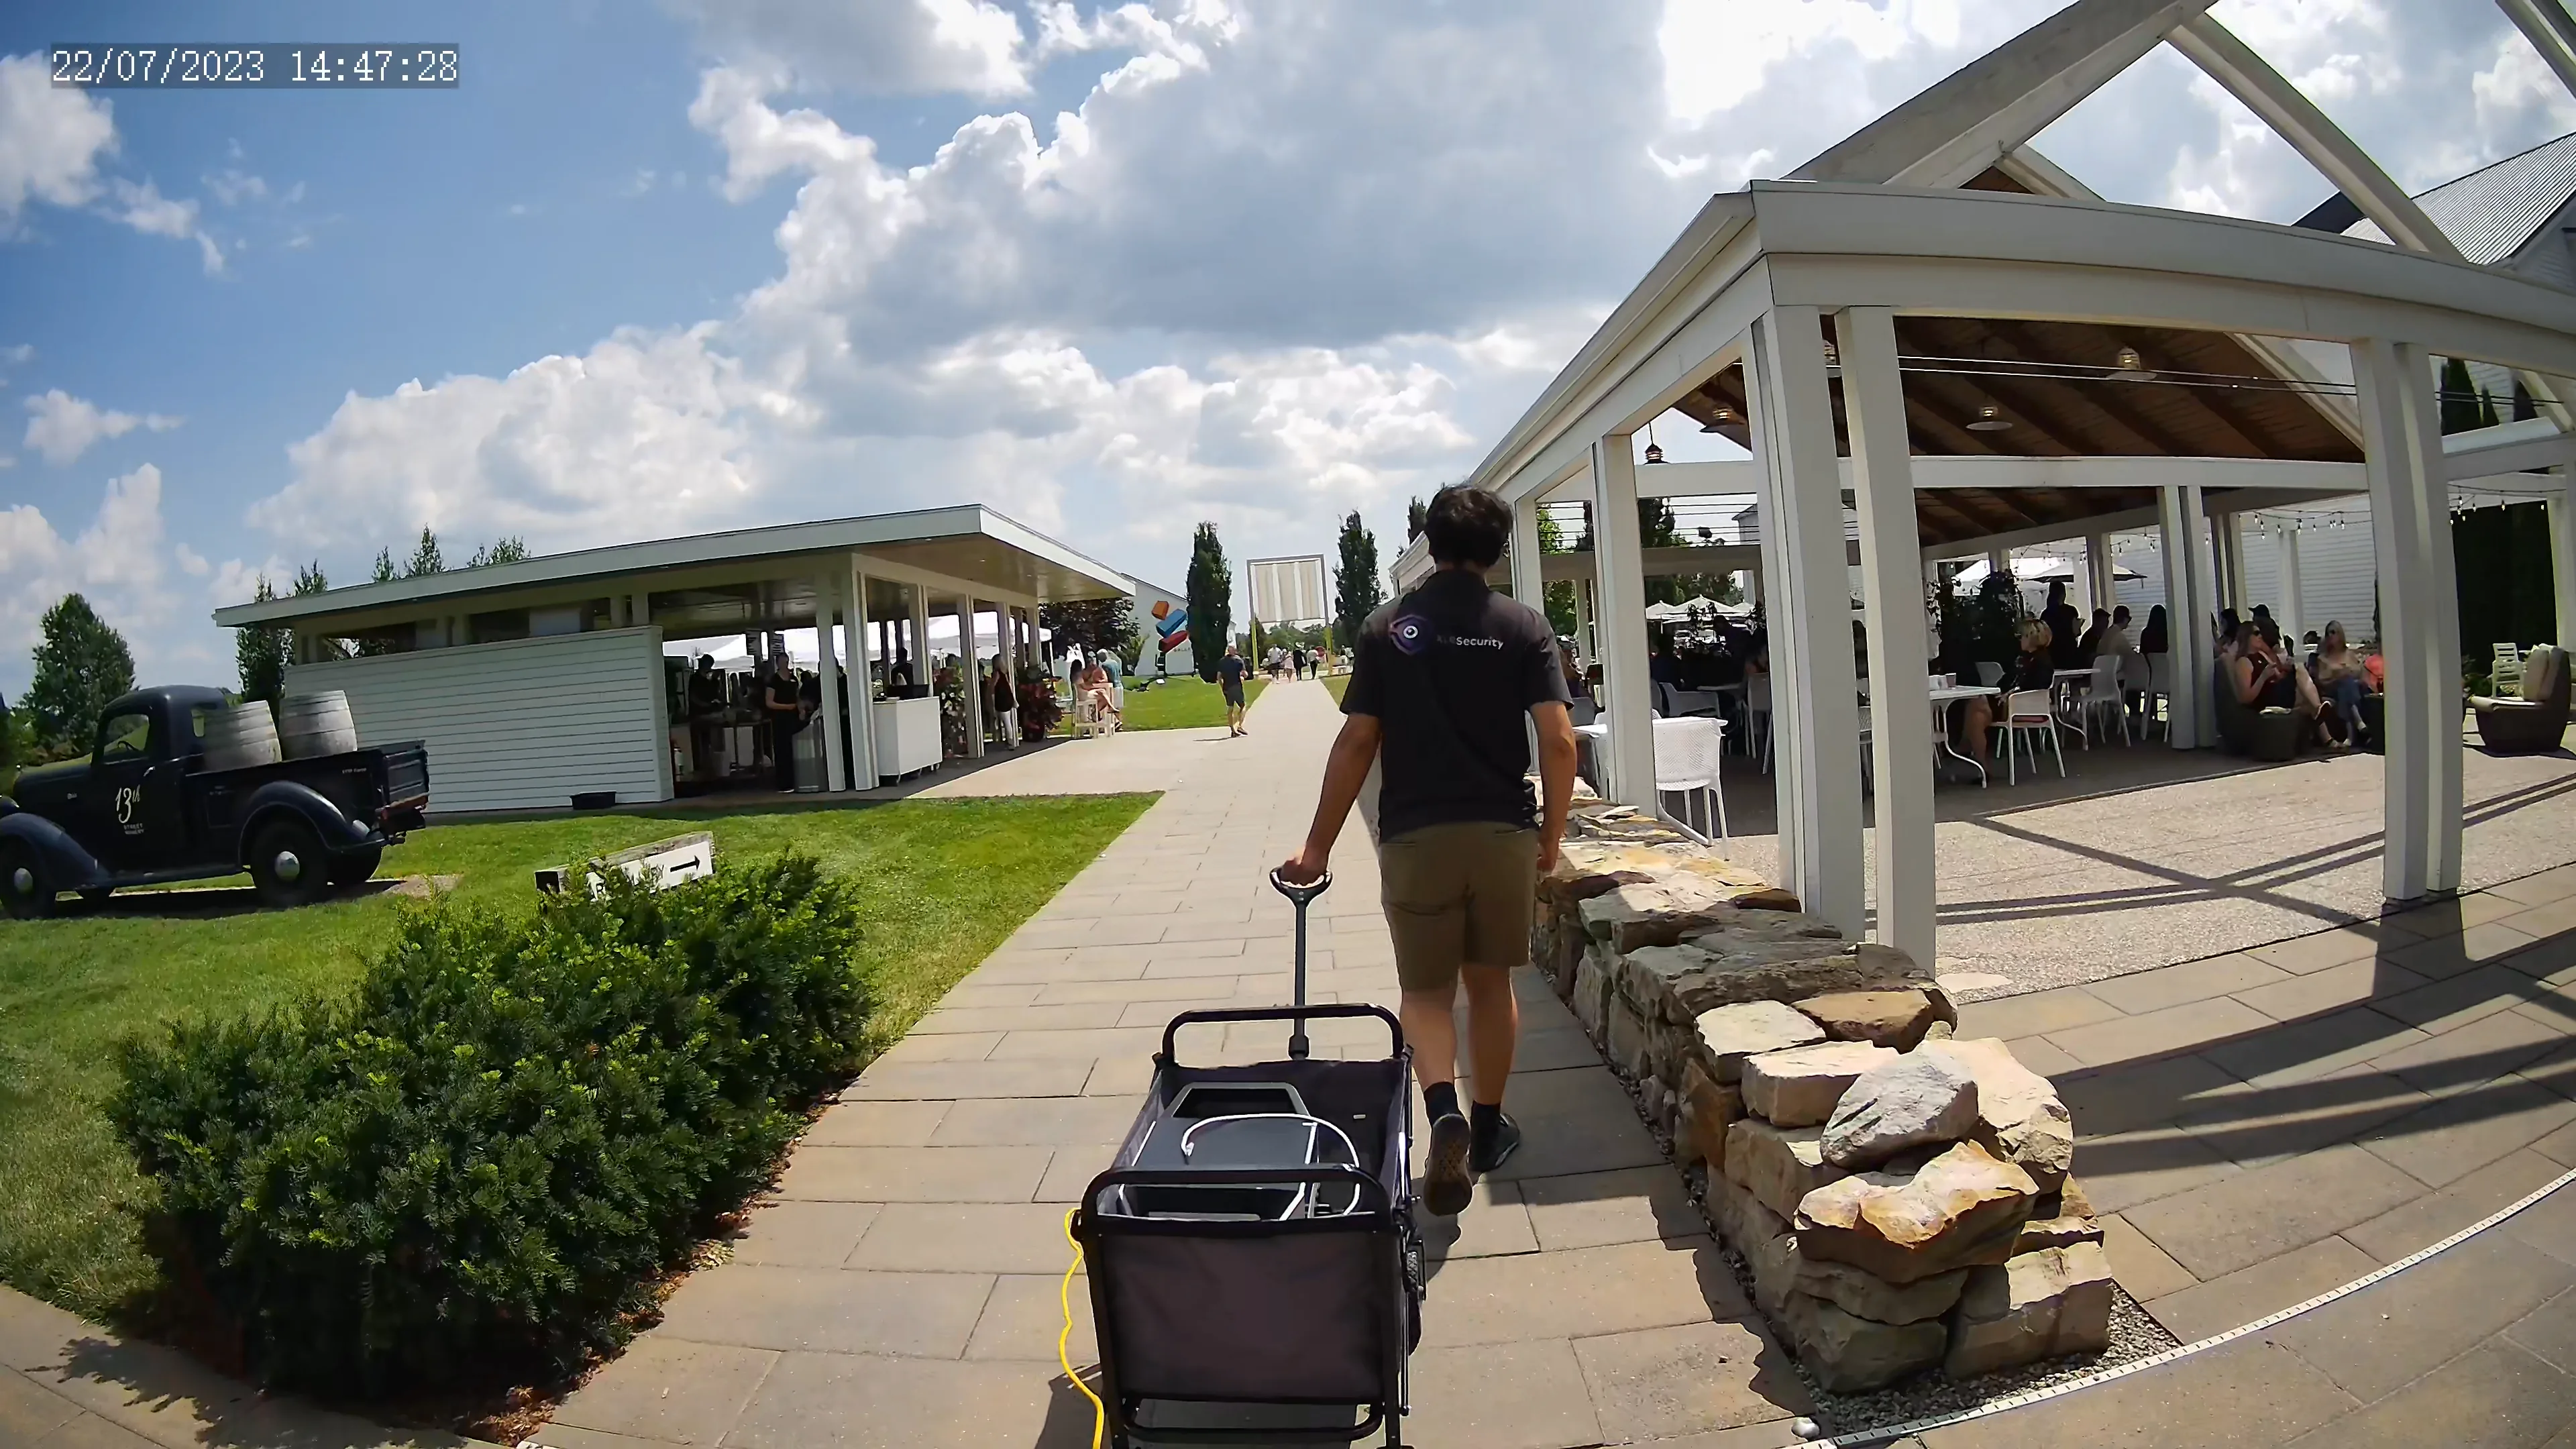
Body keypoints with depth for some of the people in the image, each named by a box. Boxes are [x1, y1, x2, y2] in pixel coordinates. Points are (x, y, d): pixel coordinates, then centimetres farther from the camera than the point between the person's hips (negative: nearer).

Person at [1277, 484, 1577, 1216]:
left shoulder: (1386, 629, 0)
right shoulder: (1524, 625, 0)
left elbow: (1356, 744, -3)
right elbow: (1558, 740, -7)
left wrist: (1318, 846, 3)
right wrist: (1553, 833, 6)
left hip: (1415, 836, -1)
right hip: (1504, 832, 1)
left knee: (1425, 989, 12)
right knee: (1490, 983, 17)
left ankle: (1443, 1111, -11)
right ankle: (1488, 1125, 30)